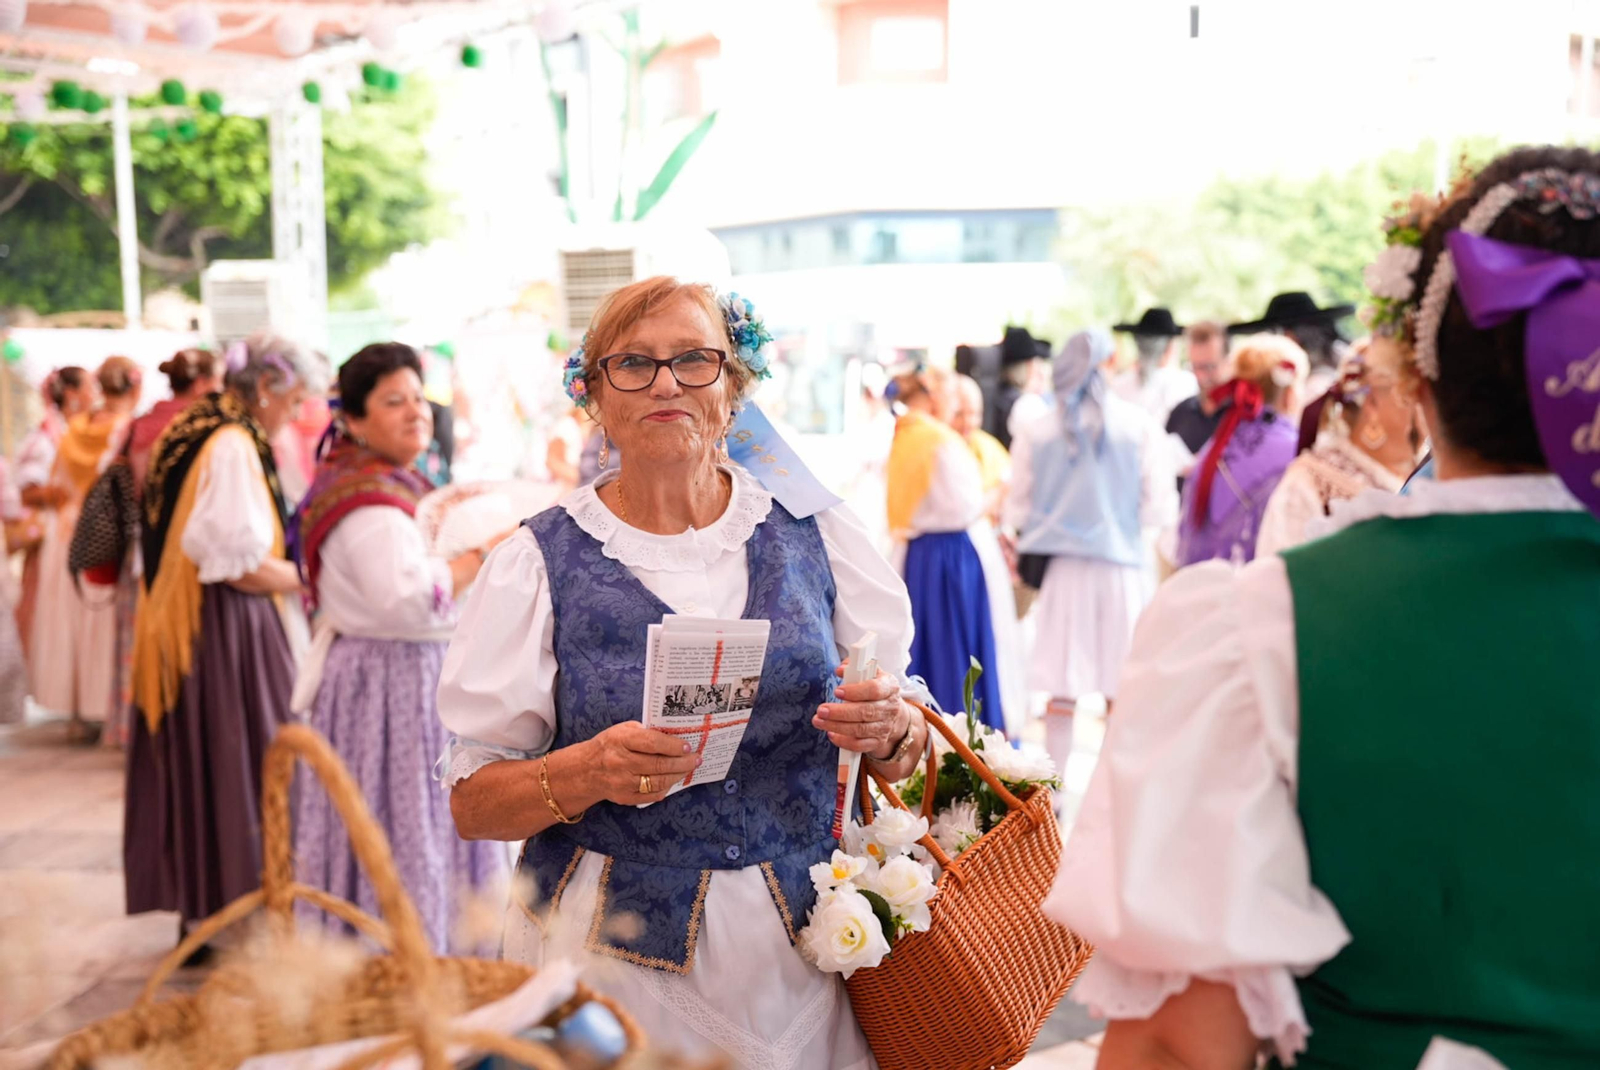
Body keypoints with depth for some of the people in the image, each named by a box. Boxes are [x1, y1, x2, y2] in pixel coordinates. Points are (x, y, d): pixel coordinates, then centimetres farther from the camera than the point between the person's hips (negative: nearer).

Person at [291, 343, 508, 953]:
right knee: (404, 840, -3)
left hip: (421, 677, 10)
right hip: (392, 688, -10)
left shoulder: (399, 484, 14)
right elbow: (407, 600, -32)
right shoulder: (368, 503, -19)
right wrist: (482, 556, -21)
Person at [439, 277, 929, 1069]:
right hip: (613, 953, -2)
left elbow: (912, 745, 8)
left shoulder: (812, 532, 1)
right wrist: (587, 773, -23)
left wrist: (889, 731, -14)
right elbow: (472, 803, -4)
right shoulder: (540, 562, -4)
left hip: (802, 946, 2)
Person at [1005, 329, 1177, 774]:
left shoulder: (1036, 432, 0)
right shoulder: (1139, 425, -3)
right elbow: (1159, 507, -4)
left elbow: (1018, 511, 2)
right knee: (1122, 695, 6)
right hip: (1122, 568, -1)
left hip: (1062, 569, 1)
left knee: (1062, 694, 4)